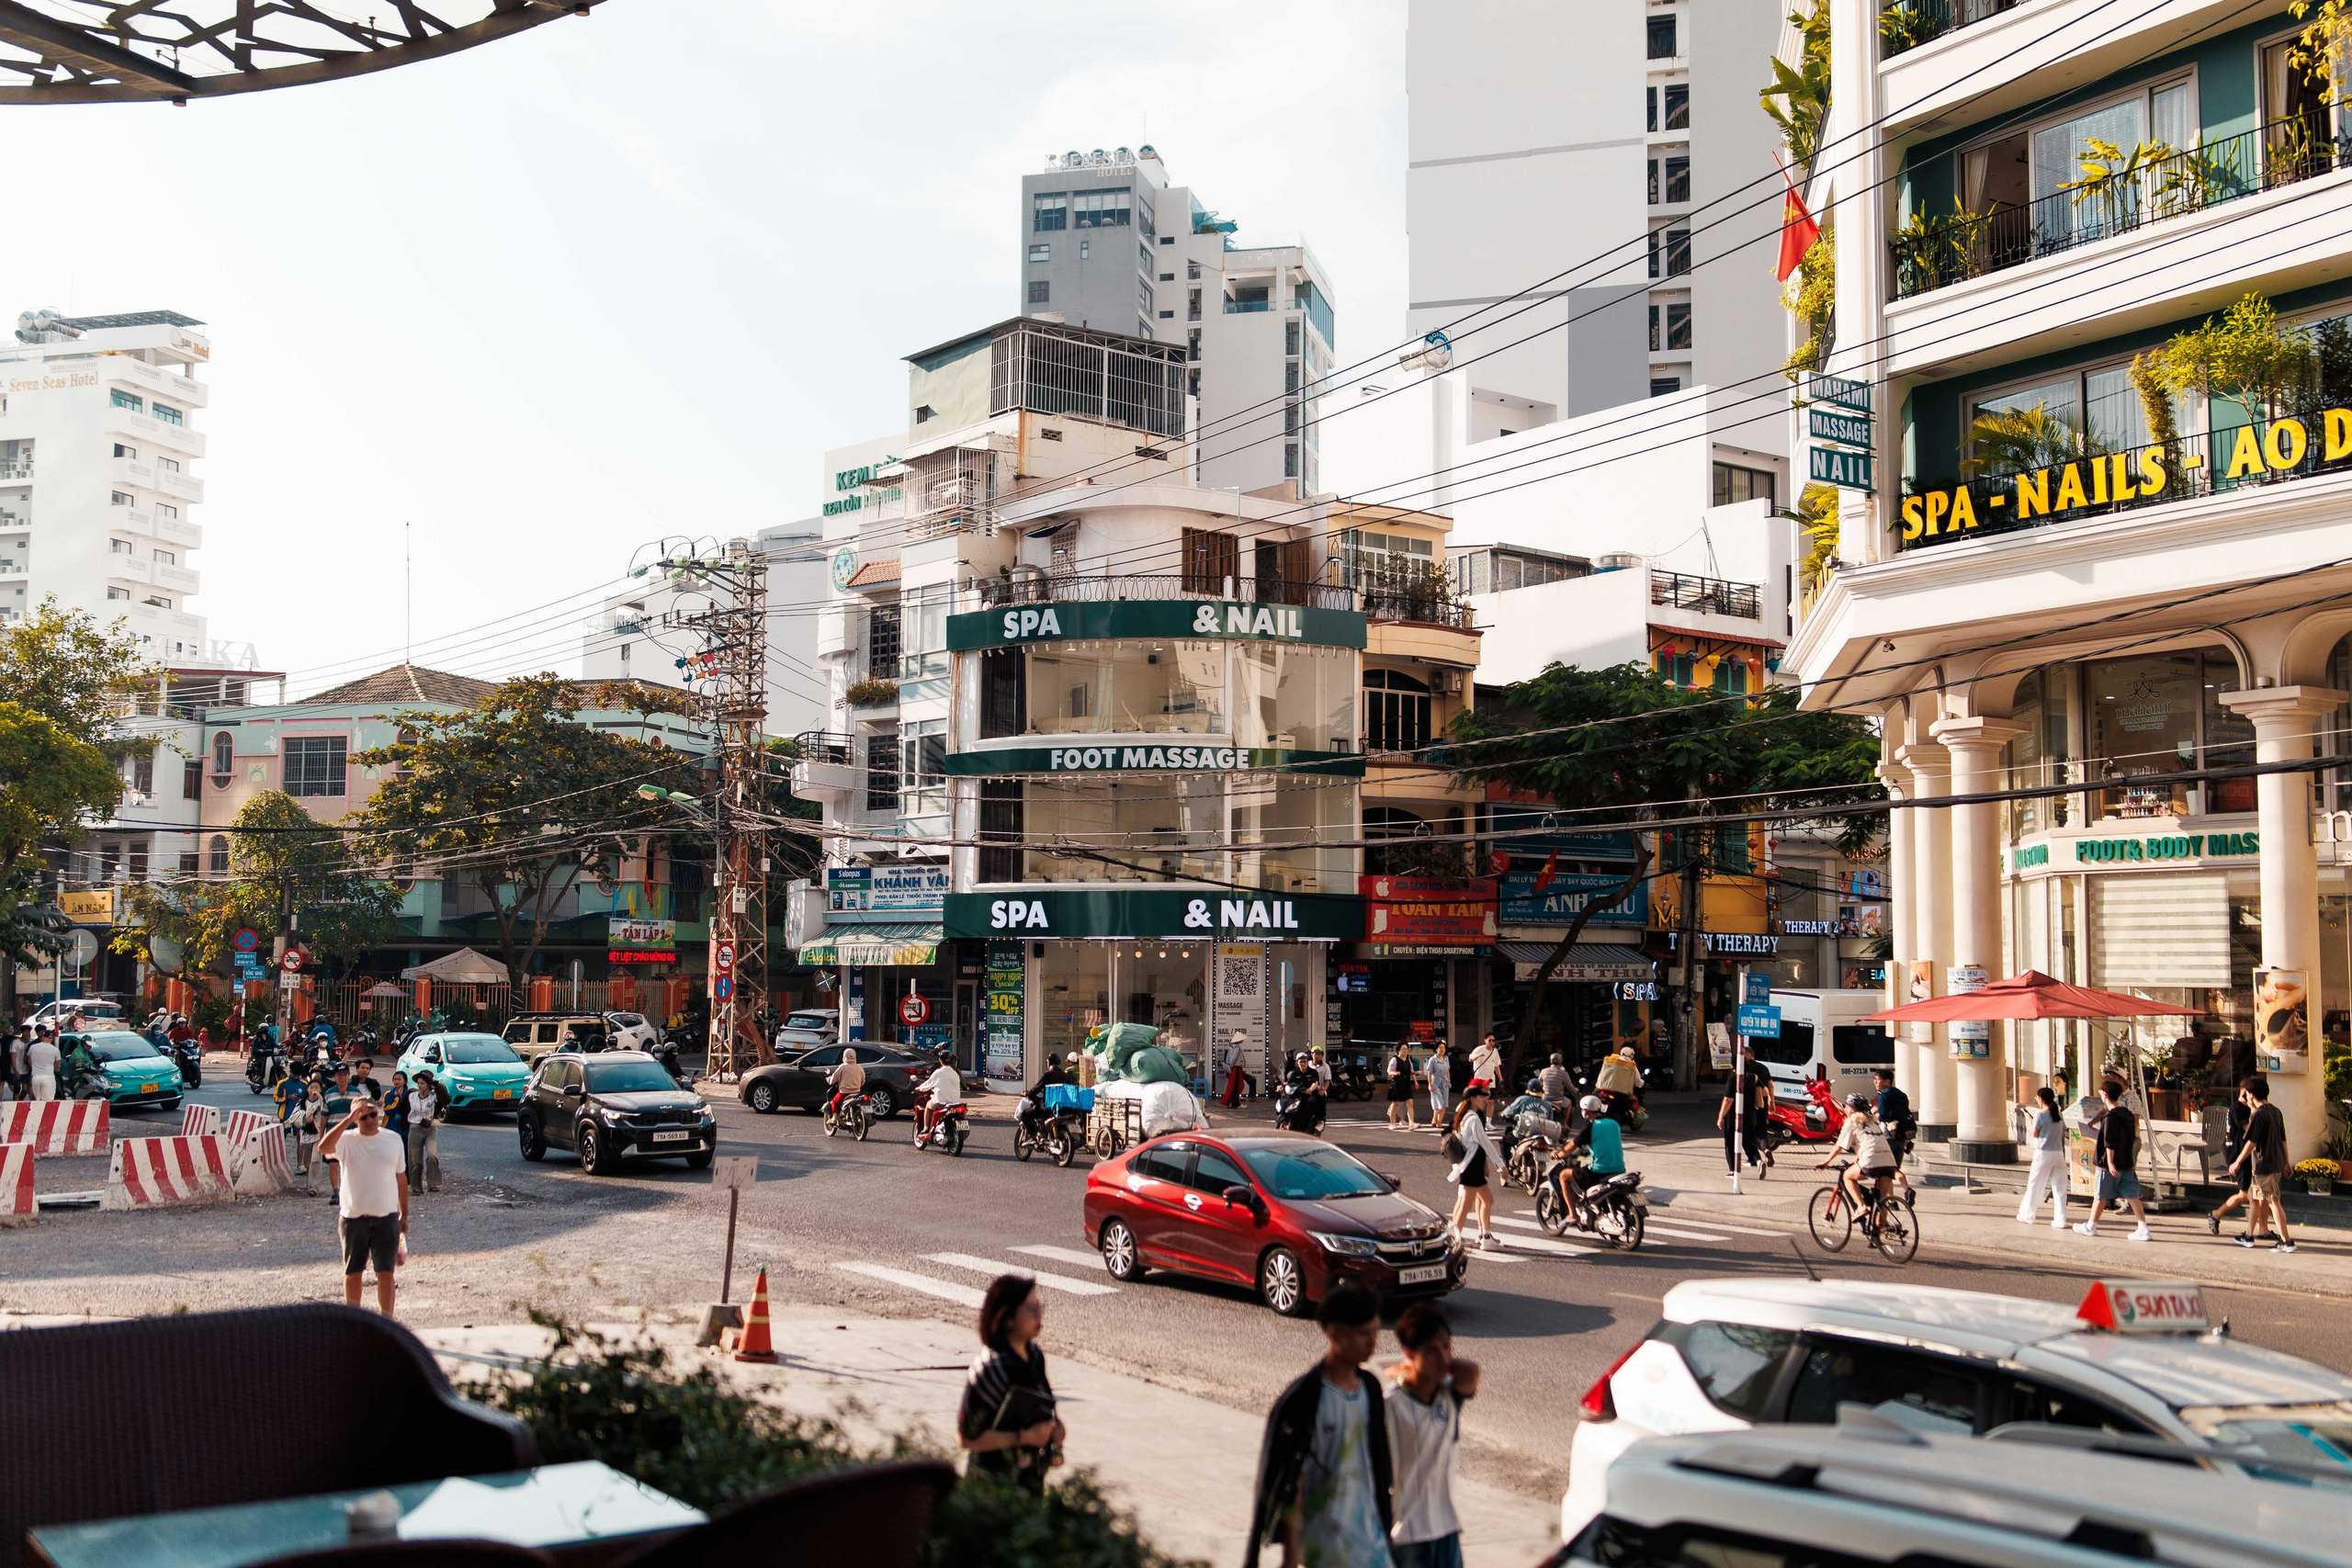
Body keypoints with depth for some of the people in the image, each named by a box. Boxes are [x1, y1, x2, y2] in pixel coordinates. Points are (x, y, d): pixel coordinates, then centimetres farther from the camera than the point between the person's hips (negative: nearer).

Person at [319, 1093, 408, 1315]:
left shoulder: (393, 1140, 6)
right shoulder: (347, 1140, -3)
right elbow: (324, 1148, -27)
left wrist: (404, 1214, 10)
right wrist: (347, 1120, -29)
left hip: (386, 1216, 1)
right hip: (353, 1216, -1)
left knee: (385, 1272, -1)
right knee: (352, 1273, 10)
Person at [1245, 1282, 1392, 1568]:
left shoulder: (1371, 1389, 4)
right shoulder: (1301, 1400, -17)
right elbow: (1290, 1483, -14)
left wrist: (1387, 1520, 16)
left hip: (1371, 1534, 6)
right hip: (1323, 1542, -6)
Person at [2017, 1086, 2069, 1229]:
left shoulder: (2040, 1114, -9)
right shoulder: (2059, 1115, 7)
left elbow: (2034, 1134, -6)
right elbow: (2063, 1134, 11)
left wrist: (2031, 1122, 9)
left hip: (2043, 1153, -4)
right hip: (2058, 1153, 4)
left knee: (2034, 1185, 7)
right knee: (2059, 1188, 4)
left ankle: (2026, 1215, 16)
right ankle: (2060, 1220, 0)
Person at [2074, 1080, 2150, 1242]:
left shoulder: (2110, 1117, -17)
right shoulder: (2128, 1114, 8)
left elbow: (2110, 1143, -21)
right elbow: (2133, 1138, 17)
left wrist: (2110, 1162, -21)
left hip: (2110, 1164, -7)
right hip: (2127, 1163, 7)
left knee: (2100, 1196, 6)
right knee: (2132, 1196, 5)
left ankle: (2090, 1226, 18)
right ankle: (2143, 1229, -2)